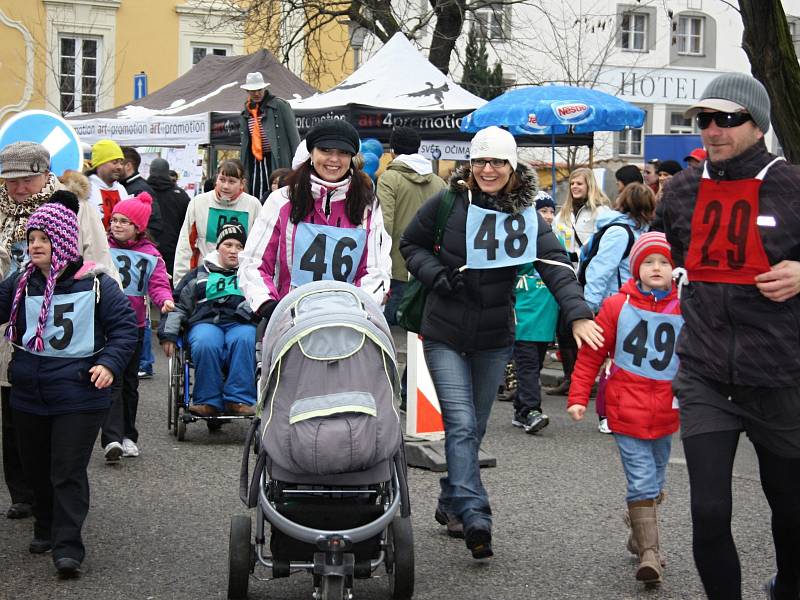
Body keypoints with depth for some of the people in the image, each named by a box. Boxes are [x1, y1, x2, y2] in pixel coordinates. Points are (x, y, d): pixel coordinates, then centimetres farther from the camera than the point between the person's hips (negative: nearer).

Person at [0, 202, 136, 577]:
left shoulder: (95, 283, -7)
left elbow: (124, 326, -5)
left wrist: (110, 363, -17)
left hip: (78, 395, -4)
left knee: (68, 471, -4)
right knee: (36, 468, 17)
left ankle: (68, 546, -1)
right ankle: (45, 528, 36)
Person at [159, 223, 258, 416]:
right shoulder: (199, 274, 27)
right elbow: (179, 304, 20)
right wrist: (168, 333, 5)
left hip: (241, 323, 0)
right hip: (205, 321, 0)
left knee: (244, 340, -37)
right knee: (206, 344, -36)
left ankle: (239, 399, -36)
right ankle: (207, 401, -28)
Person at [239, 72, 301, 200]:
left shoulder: (279, 106, -3)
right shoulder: (246, 113, 15)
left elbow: (293, 135, -5)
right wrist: (242, 169, 16)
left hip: (277, 161, -6)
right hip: (255, 162, 6)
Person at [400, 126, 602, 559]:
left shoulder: (527, 216, -2)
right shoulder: (448, 203, -6)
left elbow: (556, 267, -13)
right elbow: (410, 245, 6)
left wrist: (578, 314, -28)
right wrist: (437, 276, -12)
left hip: (494, 338, 3)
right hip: (445, 334, -3)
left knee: (474, 427, 13)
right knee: (461, 425, -12)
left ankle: (450, 504, 29)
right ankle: (474, 516, -15)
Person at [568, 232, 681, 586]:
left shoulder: (684, 310, 0)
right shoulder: (617, 306, -6)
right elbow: (591, 354, -2)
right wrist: (578, 397, -5)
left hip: (666, 416, 4)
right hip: (627, 413, -4)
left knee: (654, 482, 18)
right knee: (642, 483, -9)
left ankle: (640, 535, 39)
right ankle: (649, 553, -7)